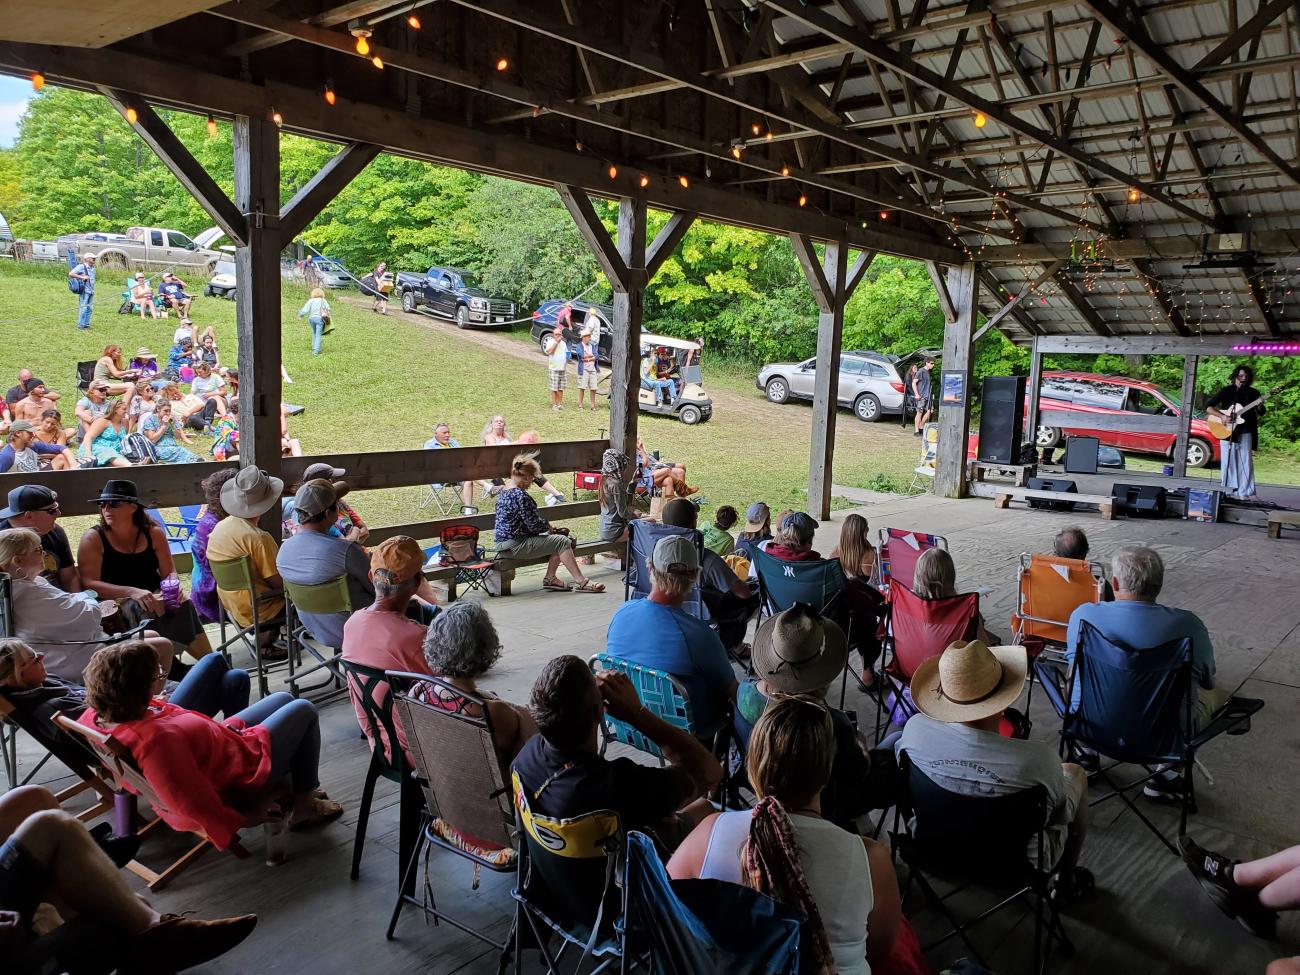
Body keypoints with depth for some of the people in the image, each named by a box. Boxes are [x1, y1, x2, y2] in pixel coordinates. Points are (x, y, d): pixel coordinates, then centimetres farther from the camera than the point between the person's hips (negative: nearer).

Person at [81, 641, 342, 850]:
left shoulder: (94, 718, -16)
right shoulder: (156, 740, -42)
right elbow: (195, 804, -36)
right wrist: (239, 822, -23)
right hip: (237, 779, -9)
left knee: (283, 698, 24)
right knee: (304, 710, 9)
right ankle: (305, 803, 19)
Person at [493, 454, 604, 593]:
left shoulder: (503, 493, 12)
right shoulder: (519, 495, -20)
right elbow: (534, 524, -20)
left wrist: (546, 527, 11)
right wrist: (548, 525, 1)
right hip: (514, 546, -10)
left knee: (558, 538, 14)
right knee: (562, 541, -10)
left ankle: (550, 578, 11)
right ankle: (581, 582, -9)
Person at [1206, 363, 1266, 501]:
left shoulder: (1253, 393, 10)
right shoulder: (1227, 391, 2)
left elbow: (1261, 413, 12)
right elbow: (1208, 406, -3)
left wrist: (1260, 406, -11)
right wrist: (1222, 416, -16)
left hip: (1245, 432, 2)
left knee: (1246, 462, 0)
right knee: (1229, 461, 0)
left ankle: (1246, 492, 0)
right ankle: (1229, 491, 5)